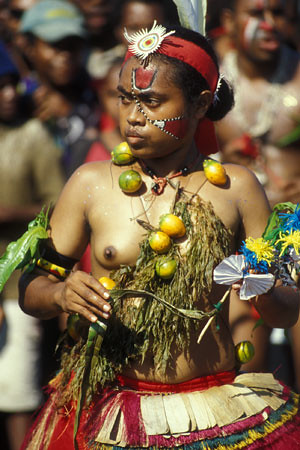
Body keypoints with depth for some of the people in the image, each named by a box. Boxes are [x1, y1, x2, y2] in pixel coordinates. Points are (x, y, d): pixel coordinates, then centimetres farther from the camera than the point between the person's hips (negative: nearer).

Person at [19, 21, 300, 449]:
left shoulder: (236, 187, 0)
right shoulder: (91, 184, 2)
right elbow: (30, 288, 5)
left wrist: (262, 290, -19)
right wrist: (61, 294, -17)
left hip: (217, 413, 0)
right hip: (108, 411, 1)